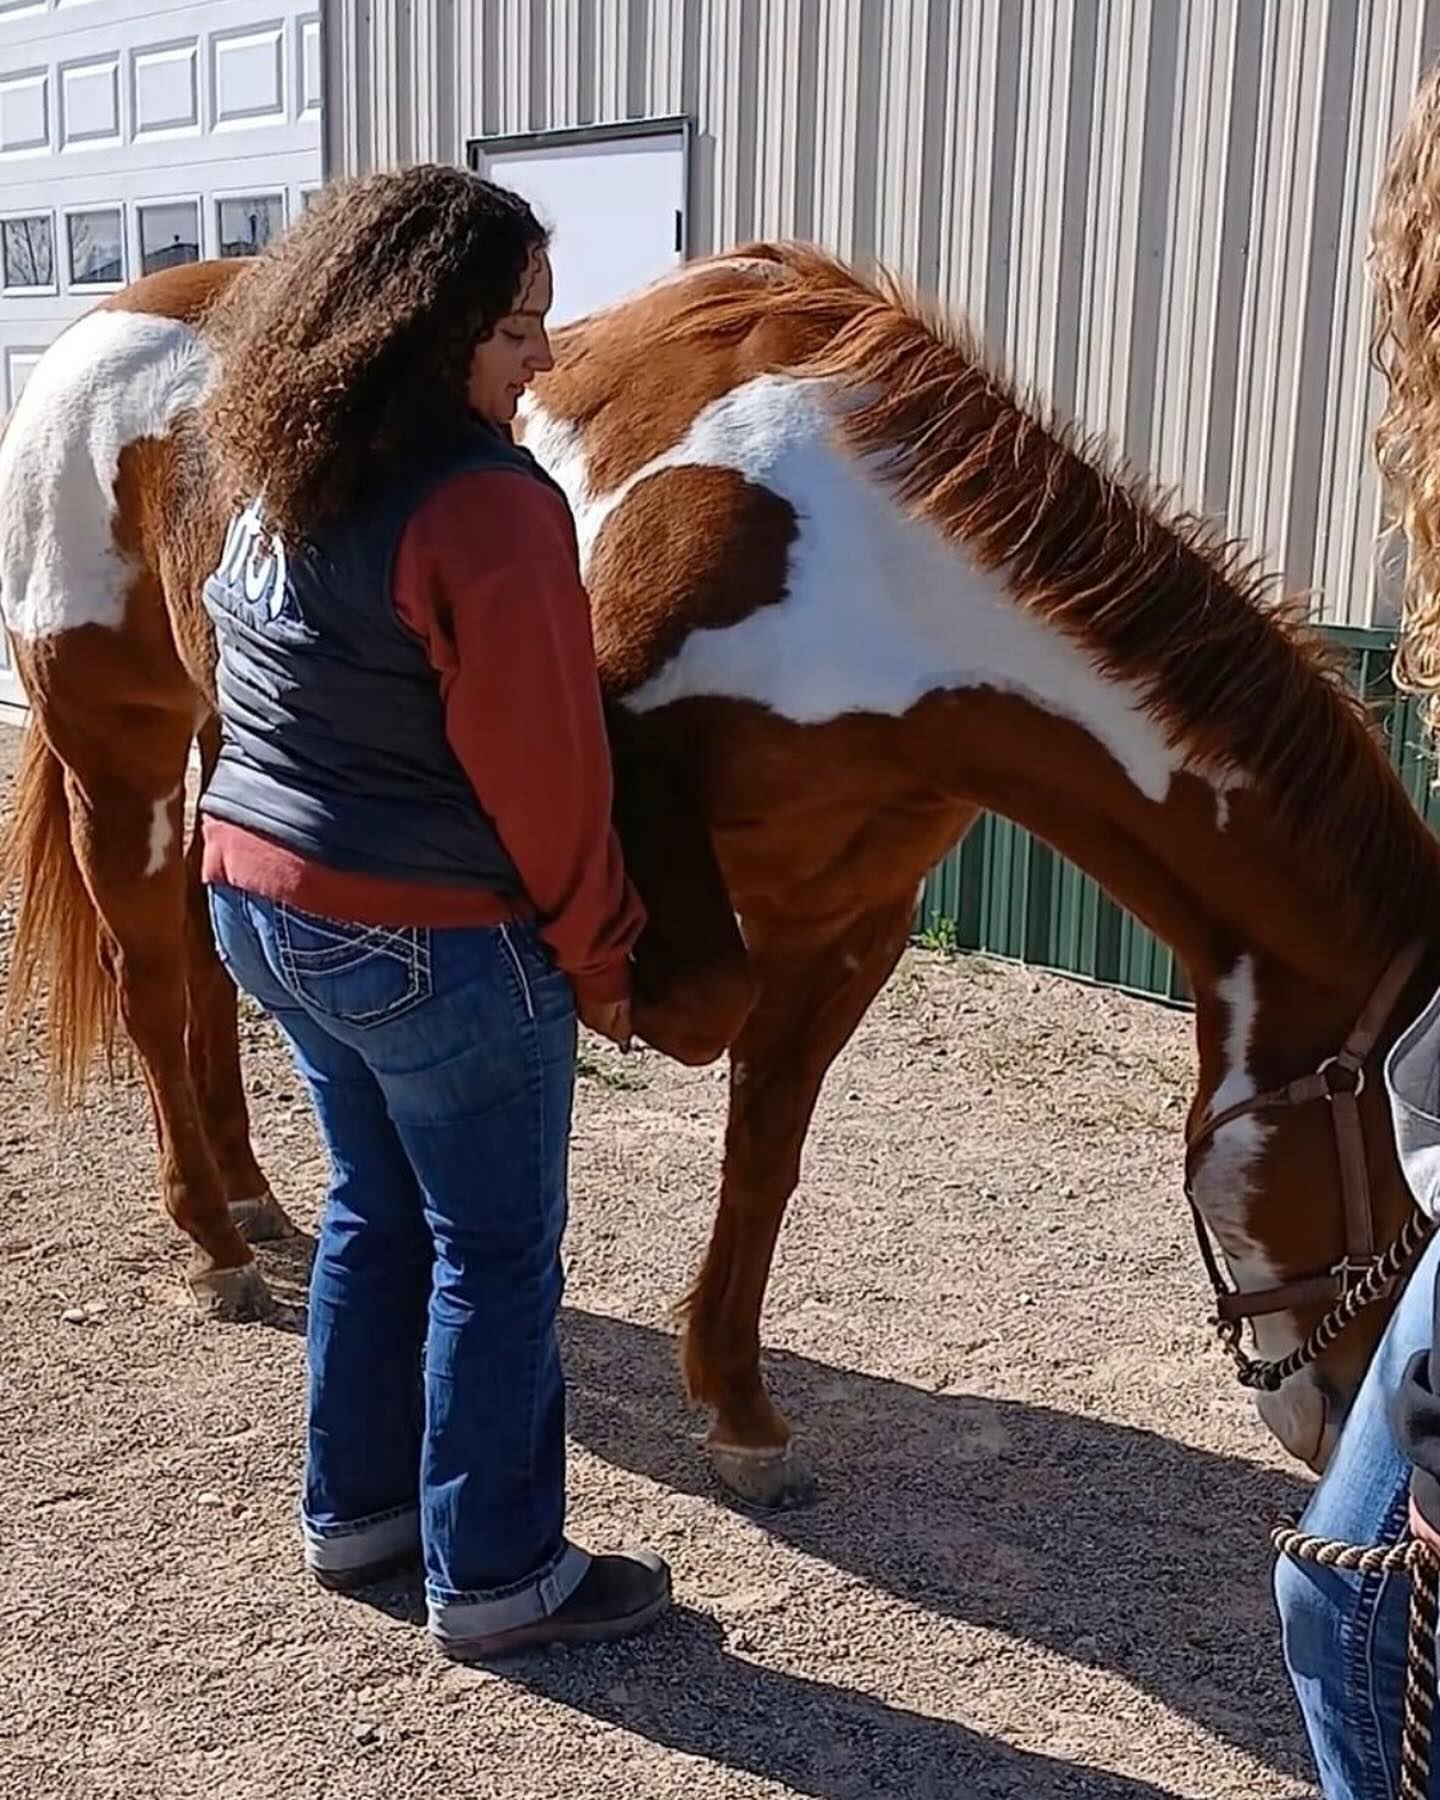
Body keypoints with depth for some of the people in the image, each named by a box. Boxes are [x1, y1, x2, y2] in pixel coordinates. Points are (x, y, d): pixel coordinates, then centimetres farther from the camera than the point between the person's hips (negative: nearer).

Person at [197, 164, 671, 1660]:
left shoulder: (280, 483, 4)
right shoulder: (489, 508, -22)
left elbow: (260, 706, 12)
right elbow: (546, 772, -19)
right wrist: (599, 957, -7)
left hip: (262, 904, 8)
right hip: (435, 944, -8)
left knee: (374, 1208, 23)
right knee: (496, 1254, 8)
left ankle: (352, 1510, 36)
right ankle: (495, 1578, 22)